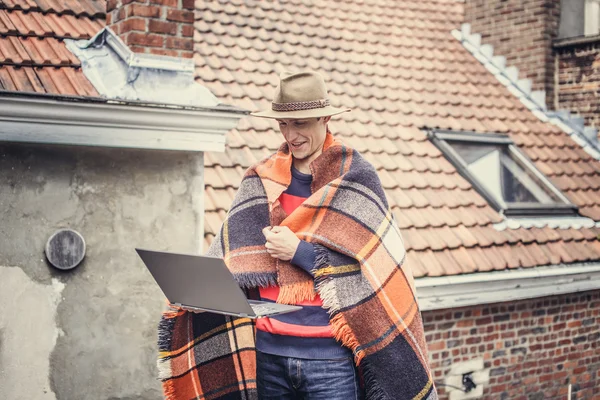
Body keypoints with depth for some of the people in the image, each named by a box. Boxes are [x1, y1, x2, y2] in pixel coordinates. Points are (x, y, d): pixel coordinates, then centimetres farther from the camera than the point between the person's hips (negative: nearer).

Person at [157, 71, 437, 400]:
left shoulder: (356, 178, -3)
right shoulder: (260, 180, 8)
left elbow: (375, 270, -8)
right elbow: (231, 258, 5)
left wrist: (298, 251, -13)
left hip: (330, 357, -3)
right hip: (268, 351, 4)